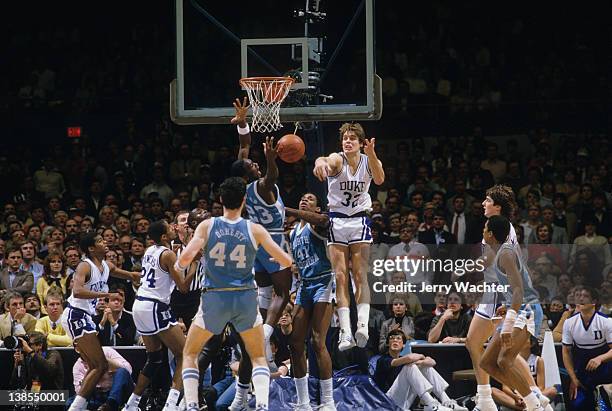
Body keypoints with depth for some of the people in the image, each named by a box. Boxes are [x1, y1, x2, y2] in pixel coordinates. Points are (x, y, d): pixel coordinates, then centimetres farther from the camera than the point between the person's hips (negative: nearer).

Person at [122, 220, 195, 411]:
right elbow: (183, 287, -14)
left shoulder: (150, 251, 13)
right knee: (184, 355, -5)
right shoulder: (168, 254, -12)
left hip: (140, 305, 9)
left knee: (154, 358, 22)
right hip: (155, 308, -9)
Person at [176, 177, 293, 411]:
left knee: (190, 354, 18)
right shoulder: (254, 230, -3)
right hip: (246, 299, 1)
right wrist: (278, 260, 23)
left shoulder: (207, 226, -5)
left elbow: (186, 257, -16)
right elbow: (286, 262, -1)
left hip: (214, 299, -1)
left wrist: (178, 265, 7)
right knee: (258, 358, 17)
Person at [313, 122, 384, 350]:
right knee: (341, 277, -5)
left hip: (359, 220, 1)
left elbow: (379, 180, -23)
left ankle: (362, 325, -19)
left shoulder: (368, 161, -2)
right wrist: (320, 162, -62)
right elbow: (327, 161, -36)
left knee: (360, 275, -10)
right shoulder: (337, 160, -10)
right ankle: (345, 332, -9)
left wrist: (371, 154, -40)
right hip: (337, 220, -1)